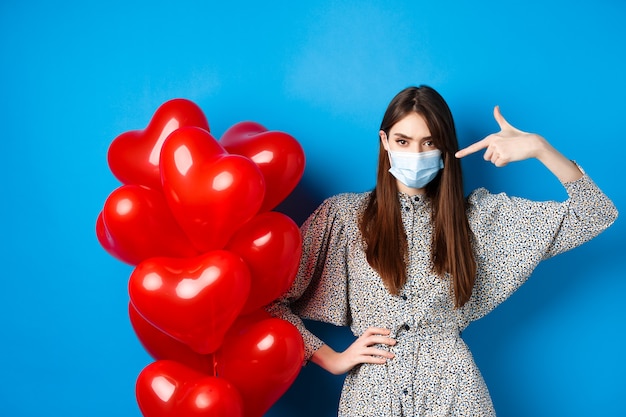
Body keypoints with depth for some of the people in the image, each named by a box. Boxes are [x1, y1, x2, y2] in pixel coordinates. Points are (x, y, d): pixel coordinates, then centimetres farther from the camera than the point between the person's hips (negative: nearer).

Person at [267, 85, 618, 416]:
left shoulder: (479, 214, 2)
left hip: (452, 388, 1)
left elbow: (596, 214, -3)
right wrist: (332, 359, -5)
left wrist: (539, 147, -14)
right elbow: (272, 298, 0)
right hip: (373, 388, 0)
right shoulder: (344, 215, -1)